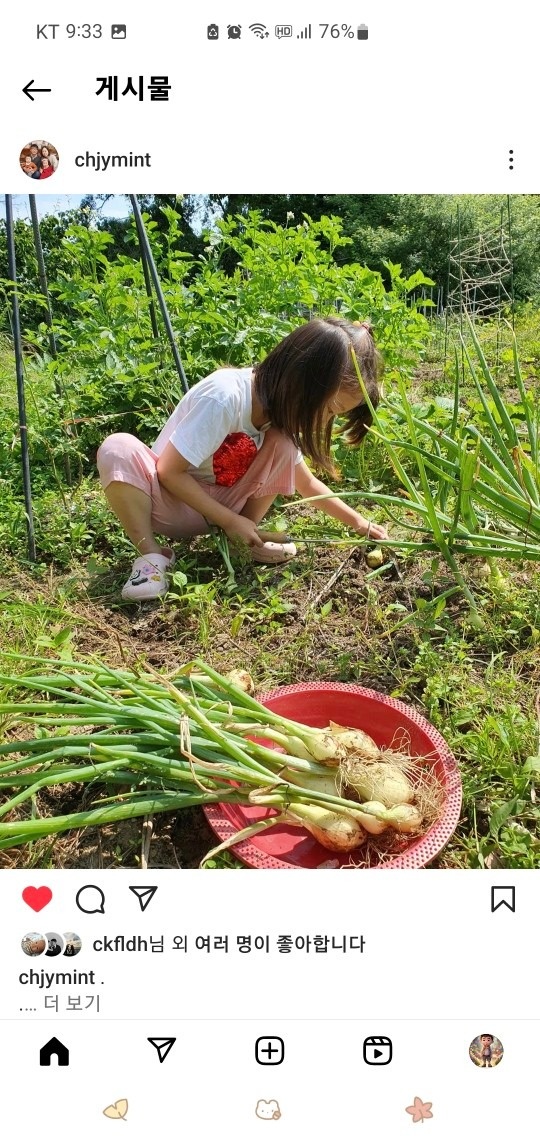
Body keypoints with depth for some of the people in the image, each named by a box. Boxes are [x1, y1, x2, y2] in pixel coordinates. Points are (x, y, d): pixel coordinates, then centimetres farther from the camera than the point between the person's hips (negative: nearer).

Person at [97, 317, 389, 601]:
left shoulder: (282, 410, -8)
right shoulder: (224, 398, -31)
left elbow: (307, 483, 6)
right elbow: (169, 471, -25)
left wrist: (359, 523, 3)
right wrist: (229, 520, -22)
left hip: (224, 501, 6)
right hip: (174, 500, -5)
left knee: (282, 443, -18)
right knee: (117, 449, -35)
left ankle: (249, 539, -6)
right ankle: (152, 555, -22)